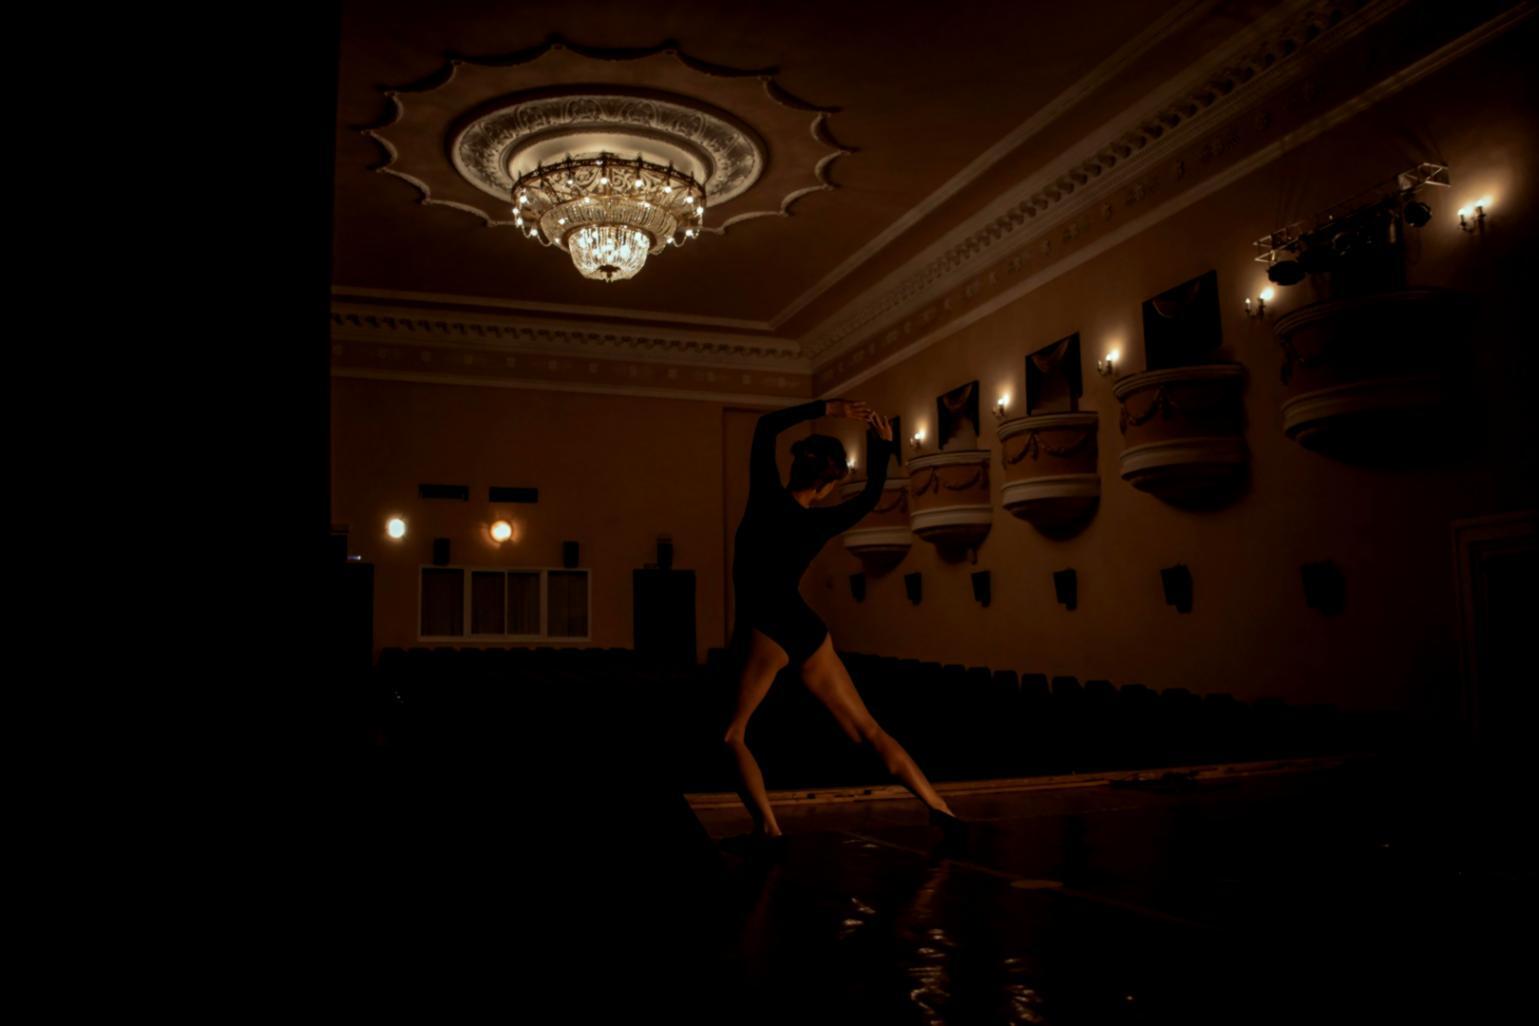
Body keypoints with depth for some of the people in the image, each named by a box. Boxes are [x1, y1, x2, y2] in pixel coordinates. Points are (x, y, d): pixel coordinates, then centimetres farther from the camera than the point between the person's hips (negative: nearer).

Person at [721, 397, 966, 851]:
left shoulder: (766, 497, -6)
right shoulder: (821, 521, 1)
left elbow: (767, 425, 4)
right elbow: (871, 496, 16)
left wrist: (827, 409, 3)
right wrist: (884, 445, 13)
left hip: (761, 630, -4)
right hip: (809, 631, 4)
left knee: (732, 735, 6)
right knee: (868, 730, 8)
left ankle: (767, 828, -11)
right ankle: (941, 809, 8)